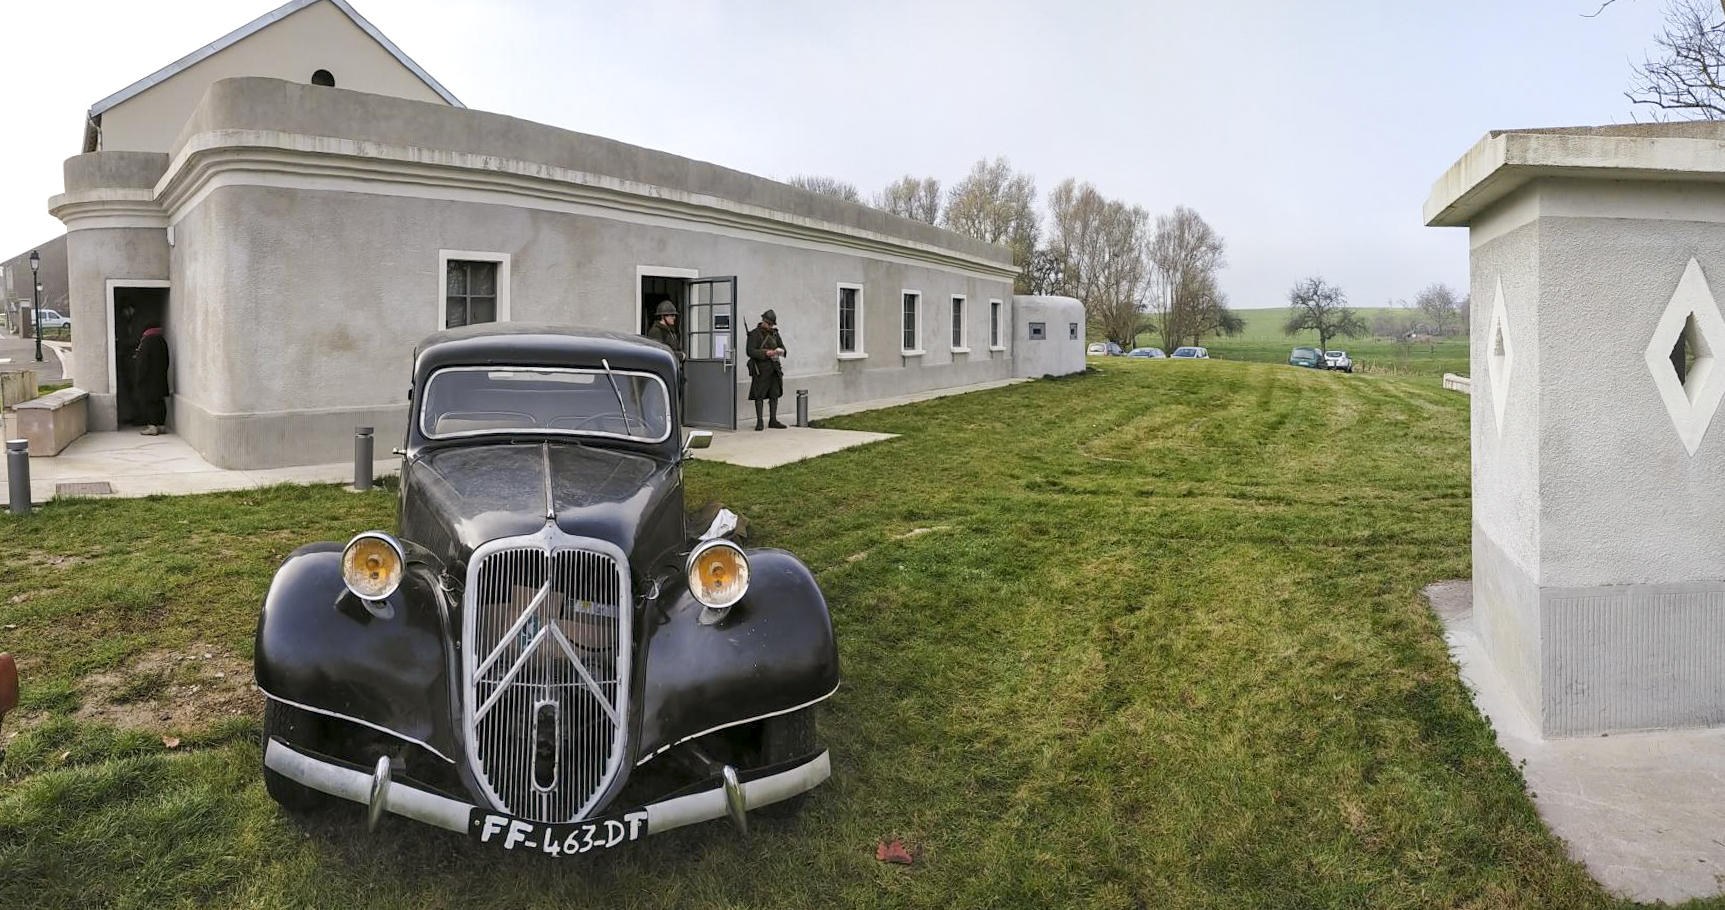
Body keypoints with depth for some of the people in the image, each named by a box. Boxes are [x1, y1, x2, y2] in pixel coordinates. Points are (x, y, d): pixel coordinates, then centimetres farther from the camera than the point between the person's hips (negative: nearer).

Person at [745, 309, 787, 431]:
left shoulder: (774, 333, 14)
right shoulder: (754, 334, -5)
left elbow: (782, 347, 11)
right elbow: (749, 351, -14)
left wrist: (779, 351, -14)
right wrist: (765, 354, -23)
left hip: (774, 368, 6)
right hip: (761, 368, -6)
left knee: (775, 394, 7)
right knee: (759, 395, -3)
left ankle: (773, 421, 13)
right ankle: (759, 422, 1)